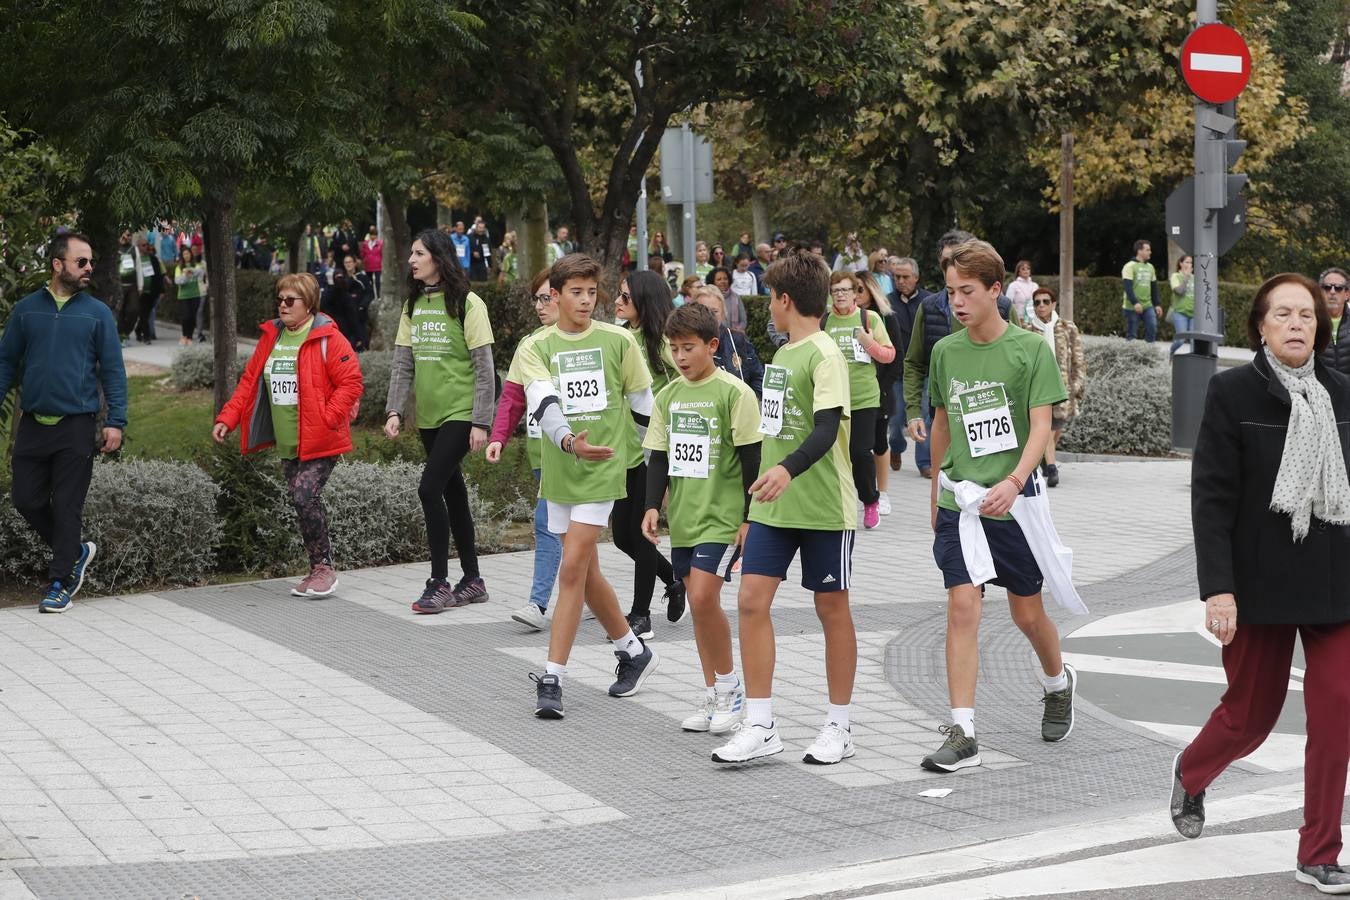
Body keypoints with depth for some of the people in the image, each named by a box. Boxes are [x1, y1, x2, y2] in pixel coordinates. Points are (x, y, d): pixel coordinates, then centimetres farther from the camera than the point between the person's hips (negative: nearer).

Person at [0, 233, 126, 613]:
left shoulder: (97, 313, 0)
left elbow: (113, 370, 0)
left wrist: (115, 421, -8)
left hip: (76, 426, -3)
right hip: (32, 423, 3)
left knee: (67, 506, 0)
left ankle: (60, 584, 8)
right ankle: (75, 551, 26)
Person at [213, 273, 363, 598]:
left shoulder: (328, 339, -9)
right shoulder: (270, 337, 11)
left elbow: (351, 382, -12)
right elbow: (249, 382, 14)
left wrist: (326, 419, -19)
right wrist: (227, 418, 3)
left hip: (320, 442, -7)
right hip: (287, 444, 7)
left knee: (304, 498, -17)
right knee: (301, 502, 9)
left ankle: (323, 568, -3)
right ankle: (318, 571, 19)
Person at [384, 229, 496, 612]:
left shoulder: (467, 303, -9)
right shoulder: (413, 305, 9)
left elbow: (484, 368, -11)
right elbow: (402, 363, 8)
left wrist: (481, 422, -15)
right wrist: (394, 411, -4)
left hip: (460, 413, -7)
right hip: (428, 416, 7)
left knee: (430, 489, -15)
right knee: (453, 494, 12)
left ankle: (439, 583, -8)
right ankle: (472, 580, 21)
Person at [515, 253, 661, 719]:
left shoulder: (618, 340, -1)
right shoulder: (537, 348, 0)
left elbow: (643, 405, 8)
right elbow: (544, 404, -16)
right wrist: (569, 442, -35)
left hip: (603, 468, -4)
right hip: (560, 469, 4)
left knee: (572, 569, -12)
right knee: (587, 573, 14)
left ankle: (552, 679, -10)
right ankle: (633, 652, 35)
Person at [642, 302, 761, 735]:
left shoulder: (733, 393, -9)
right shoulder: (668, 396, 8)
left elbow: (751, 459, -8)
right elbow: (659, 456, 12)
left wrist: (750, 518, -9)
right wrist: (653, 506, 1)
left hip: (722, 516, -6)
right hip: (683, 517, 6)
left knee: (704, 596, -16)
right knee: (698, 602, 9)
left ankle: (730, 688, -1)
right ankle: (713, 694, 17)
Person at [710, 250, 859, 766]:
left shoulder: (824, 355, -13)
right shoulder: (782, 353, 13)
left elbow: (827, 429, -25)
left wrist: (788, 469, -40)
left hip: (824, 507, -8)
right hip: (774, 506, 8)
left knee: (831, 608, 4)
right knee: (752, 599, -3)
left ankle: (839, 727, 15)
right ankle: (760, 726, 1)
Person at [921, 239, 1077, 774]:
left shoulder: (1030, 349, -6)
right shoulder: (946, 352, 5)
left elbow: (1041, 426, -12)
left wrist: (1014, 481, -27)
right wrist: (937, 490, 23)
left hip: (1014, 501, -2)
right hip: (960, 502, 2)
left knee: (1027, 612, 10)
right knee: (962, 608, -10)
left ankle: (1058, 683, 42)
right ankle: (962, 734, -10)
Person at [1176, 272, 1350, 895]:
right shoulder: (1232, 392, -7)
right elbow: (1211, 497, -10)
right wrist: (1218, 587, -17)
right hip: (1261, 584, -3)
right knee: (1250, 716, 10)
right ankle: (1190, 774, 43)